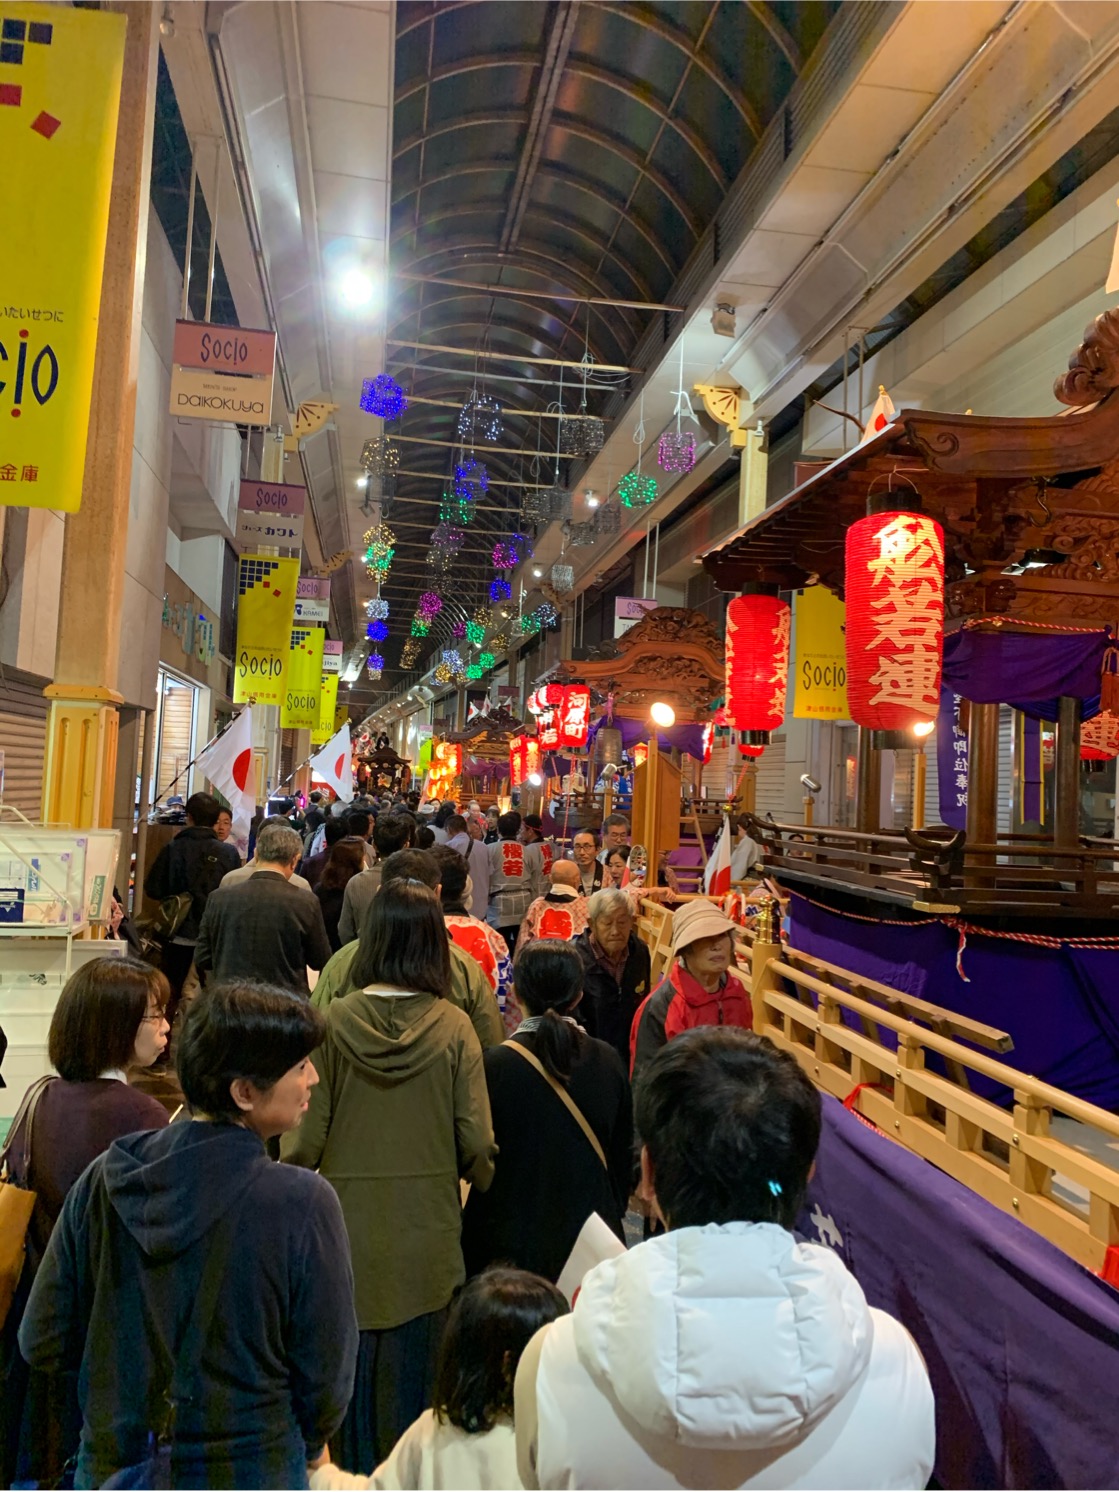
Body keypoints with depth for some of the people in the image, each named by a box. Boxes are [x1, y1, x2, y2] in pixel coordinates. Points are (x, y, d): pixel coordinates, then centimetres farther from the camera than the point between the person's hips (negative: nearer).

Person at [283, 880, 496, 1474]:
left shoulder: (335, 1020, -12)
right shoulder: (453, 1028, -12)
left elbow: (304, 1138, -9)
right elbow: (476, 1141, -9)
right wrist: (486, 1188, 12)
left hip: (348, 1226, 0)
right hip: (427, 1230, 0)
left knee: (351, 1364, 19)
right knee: (413, 1368, 16)